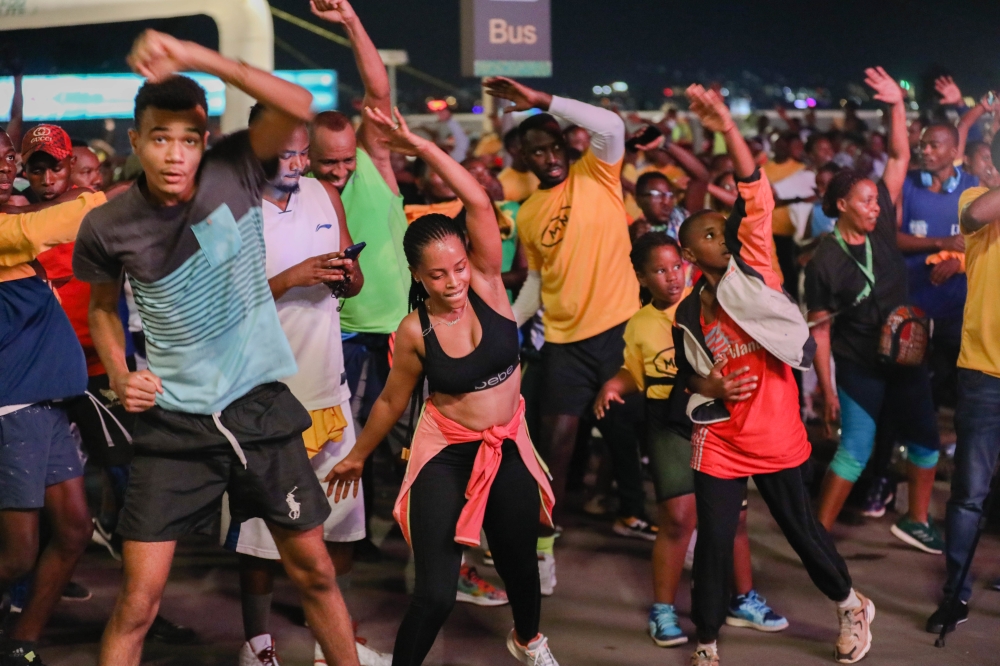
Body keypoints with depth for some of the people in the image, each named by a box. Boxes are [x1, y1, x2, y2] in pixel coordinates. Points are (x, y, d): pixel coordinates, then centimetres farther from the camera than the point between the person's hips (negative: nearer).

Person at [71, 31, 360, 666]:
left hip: (261, 406, 1)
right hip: (172, 421, 0)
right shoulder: (107, 227, -7)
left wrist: (198, 56, -32)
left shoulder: (234, 171, -9)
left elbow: (298, 106, -25)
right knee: (138, 601, -2)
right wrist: (119, 375, -5)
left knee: (315, 571, 11)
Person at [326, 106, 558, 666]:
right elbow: (393, 401, 2)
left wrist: (423, 147, -30)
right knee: (436, 593, -12)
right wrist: (359, 455, 13)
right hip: (445, 453, -2)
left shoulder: (487, 284, -12)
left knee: (520, 561, 21)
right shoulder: (415, 331, -14)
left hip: (509, 447, 3)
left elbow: (479, 204, -26)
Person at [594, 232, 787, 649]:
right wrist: (612, 387, -4)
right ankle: (662, 610, 7)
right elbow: (634, 373, 14)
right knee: (679, 517, -7)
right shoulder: (638, 325, 3)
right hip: (670, 426, 0)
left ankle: (743, 600, 28)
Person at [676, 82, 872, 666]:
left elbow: (757, 201, -16)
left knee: (800, 526, 10)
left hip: (777, 431, -1)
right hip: (720, 439, 2)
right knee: (715, 539, 1)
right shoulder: (689, 315, 3)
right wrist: (708, 388, -10)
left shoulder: (753, 267, -4)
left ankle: (853, 606, 35)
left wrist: (729, 129, -25)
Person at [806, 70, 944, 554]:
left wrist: (898, 104, -11)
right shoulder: (824, 263, -14)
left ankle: (916, 523, 28)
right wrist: (826, 389, -12)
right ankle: (819, 533, 5)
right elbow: (820, 330, -11)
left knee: (925, 439, 11)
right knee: (855, 450, -5)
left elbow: (900, 159, -2)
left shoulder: (880, 229, -3)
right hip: (858, 366, -5)